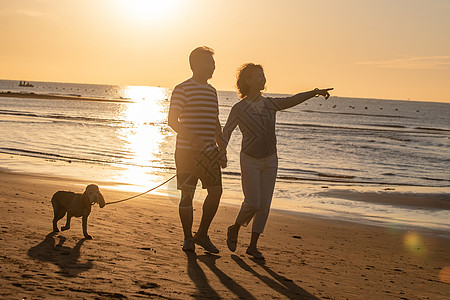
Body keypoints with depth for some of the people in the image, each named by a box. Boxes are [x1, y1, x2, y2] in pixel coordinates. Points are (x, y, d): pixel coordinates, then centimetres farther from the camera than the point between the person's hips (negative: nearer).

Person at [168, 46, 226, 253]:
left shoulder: (212, 91, 16)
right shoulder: (182, 89, -6)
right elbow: (172, 121, -12)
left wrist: (222, 148, 19)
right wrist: (192, 138, -25)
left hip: (209, 151, 6)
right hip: (187, 151, -6)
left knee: (216, 191, 2)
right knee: (187, 195, -2)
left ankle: (202, 235, 17)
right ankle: (188, 238, 13)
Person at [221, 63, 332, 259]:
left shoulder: (270, 105, 4)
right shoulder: (239, 109, -7)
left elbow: (293, 100, -8)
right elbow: (226, 133, -2)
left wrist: (315, 92, -23)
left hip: (270, 161, 4)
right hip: (250, 161, -4)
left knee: (264, 205, 2)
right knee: (253, 203, -10)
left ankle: (253, 245, 13)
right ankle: (234, 230, 18)